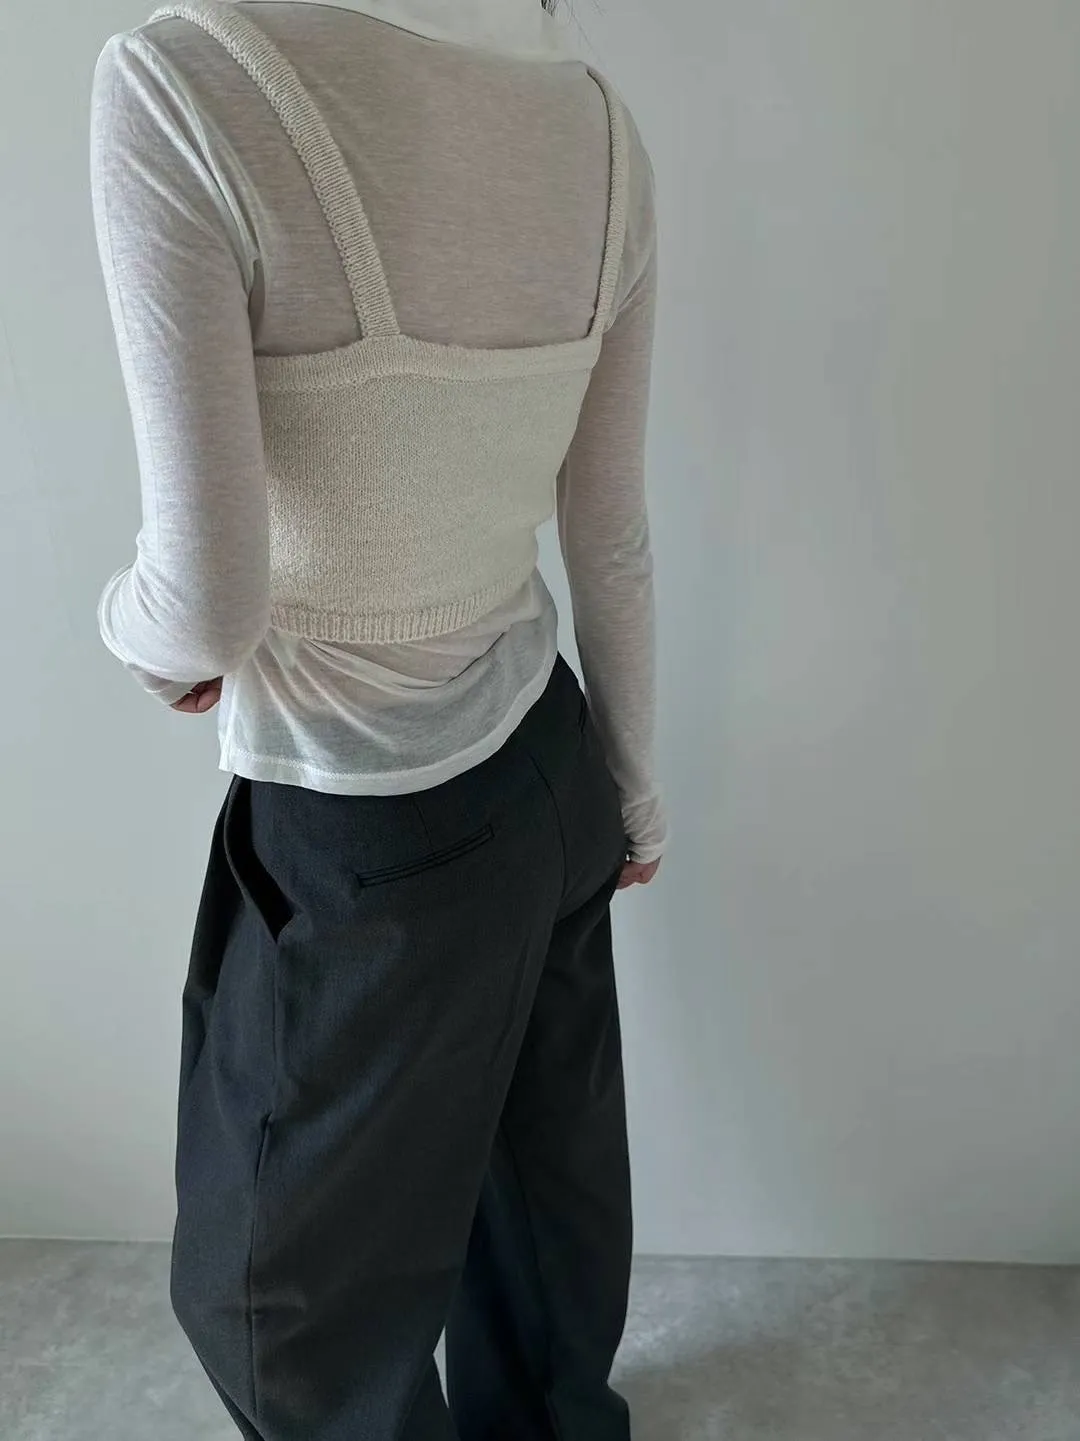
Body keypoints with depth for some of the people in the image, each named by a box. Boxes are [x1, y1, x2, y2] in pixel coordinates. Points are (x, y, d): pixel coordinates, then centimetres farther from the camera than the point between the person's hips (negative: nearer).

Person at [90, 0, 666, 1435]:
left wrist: (141, 631, 3)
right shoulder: (601, 125, -3)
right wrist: (633, 787, 14)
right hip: (544, 776, 7)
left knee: (288, 1275, 21)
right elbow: (613, 539, 2)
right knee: (547, 1165, 28)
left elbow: (210, 600, -22)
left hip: (363, 840, -6)